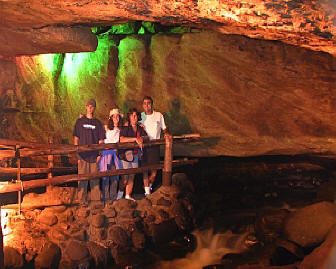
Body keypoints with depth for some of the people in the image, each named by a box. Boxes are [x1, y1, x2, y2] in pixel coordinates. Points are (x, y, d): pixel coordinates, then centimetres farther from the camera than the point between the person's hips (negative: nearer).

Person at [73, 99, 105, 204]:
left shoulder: (97, 123, 9)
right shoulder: (80, 121, 7)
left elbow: (101, 140, 9)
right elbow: (76, 138, 7)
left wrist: (99, 154, 1)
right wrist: (77, 153, -1)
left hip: (94, 155, 1)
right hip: (83, 155, -1)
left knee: (95, 179, 3)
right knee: (82, 179, 0)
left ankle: (96, 199, 12)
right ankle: (82, 200, 8)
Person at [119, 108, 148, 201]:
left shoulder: (140, 128, 12)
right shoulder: (125, 128, -7)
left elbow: (147, 137, 9)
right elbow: (121, 139, -22)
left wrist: (141, 138, -13)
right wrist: (135, 139, -24)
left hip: (135, 155, 6)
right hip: (126, 154, -6)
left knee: (132, 176, 9)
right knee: (125, 177, -5)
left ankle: (128, 196, 19)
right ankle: (119, 195, 9)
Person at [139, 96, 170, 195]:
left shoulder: (158, 115, 5)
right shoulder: (140, 116, 6)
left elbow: (164, 128, 15)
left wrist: (166, 133, -4)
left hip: (155, 145, 0)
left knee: (154, 170, 0)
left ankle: (149, 185, 28)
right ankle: (147, 192, 7)